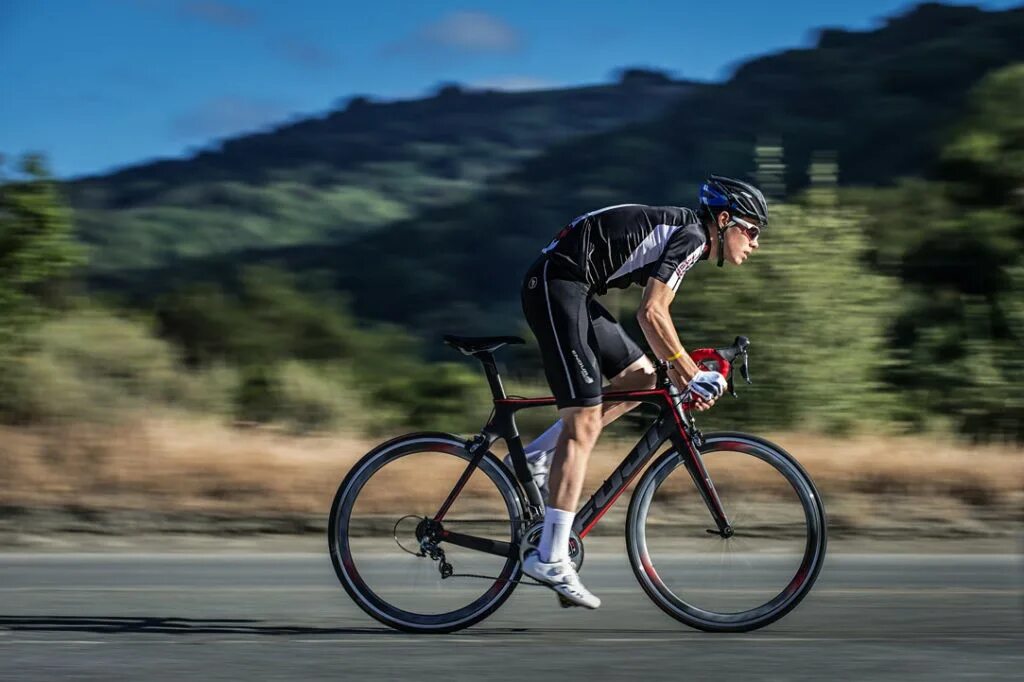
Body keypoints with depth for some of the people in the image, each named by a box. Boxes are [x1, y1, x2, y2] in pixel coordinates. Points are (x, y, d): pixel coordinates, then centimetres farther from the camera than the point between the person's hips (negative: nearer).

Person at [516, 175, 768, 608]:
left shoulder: (681, 234, 20)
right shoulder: (691, 235, -9)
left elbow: (655, 315, 25)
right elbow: (651, 315, -16)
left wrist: (681, 373, 15)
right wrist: (692, 373, -7)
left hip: (567, 289, 10)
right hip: (556, 283, -10)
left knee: (640, 377, 15)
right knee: (583, 423, -12)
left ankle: (537, 457, 12)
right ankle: (550, 558, -13)